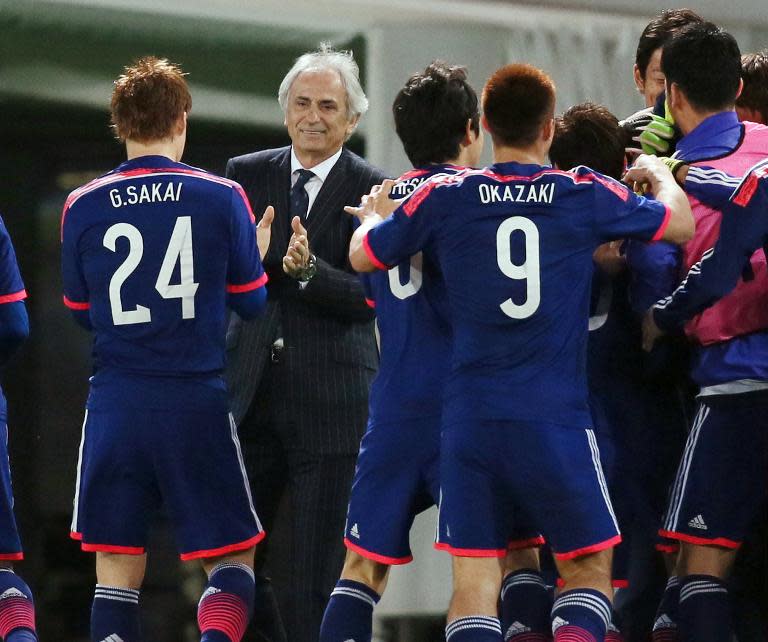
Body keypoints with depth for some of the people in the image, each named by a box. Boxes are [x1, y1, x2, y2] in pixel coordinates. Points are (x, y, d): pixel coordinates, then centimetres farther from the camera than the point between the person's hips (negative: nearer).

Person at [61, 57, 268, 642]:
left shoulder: (82, 208, 0)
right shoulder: (222, 198, -4)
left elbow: (81, 311, 11)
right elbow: (252, 302, 5)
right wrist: (258, 250, 25)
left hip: (116, 405, 1)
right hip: (198, 400, -1)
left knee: (117, 570, 7)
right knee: (233, 559, 8)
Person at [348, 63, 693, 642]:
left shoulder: (446, 197, 0)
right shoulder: (587, 196, -2)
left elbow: (363, 256, 14)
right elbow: (680, 225, 13)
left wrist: (372, 216, 37)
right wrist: (658, 173, 34)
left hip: (469, 418, 1)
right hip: (556, 420, -1)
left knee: (474, 579, 3)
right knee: (589, 565, 11)